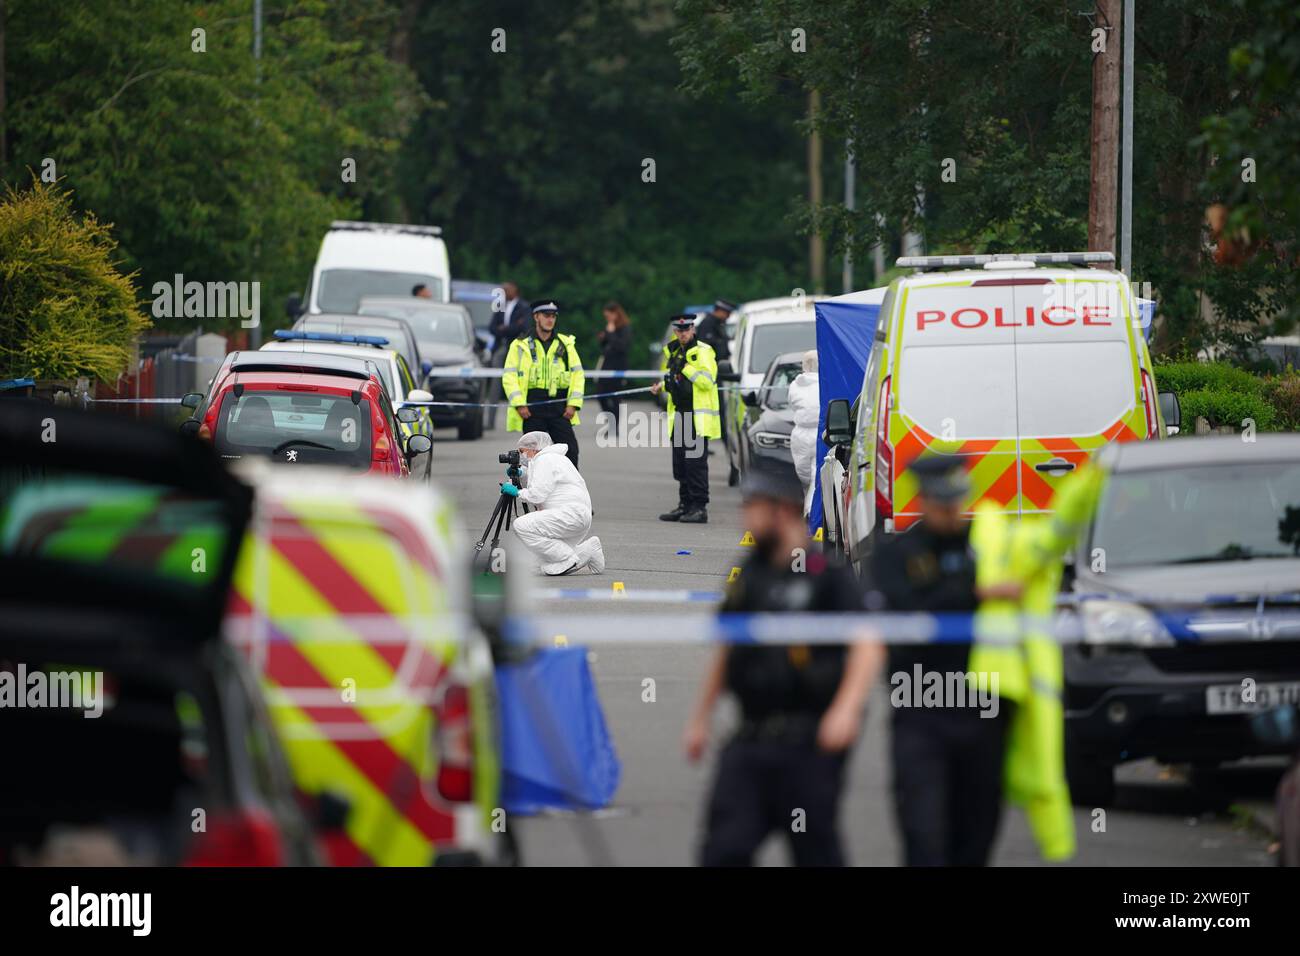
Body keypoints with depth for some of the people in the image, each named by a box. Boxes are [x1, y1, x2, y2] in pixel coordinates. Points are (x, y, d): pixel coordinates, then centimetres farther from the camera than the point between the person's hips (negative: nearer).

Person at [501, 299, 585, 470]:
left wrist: (573, 404, -2)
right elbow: (509, 377, -1)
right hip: (531, 407, -2)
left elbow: (577, 374, 9)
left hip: (559, 408, 2)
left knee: (570, 449, -8)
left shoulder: (566, 344, 11)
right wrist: (519, 404, -12)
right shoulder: (521, 346, 4)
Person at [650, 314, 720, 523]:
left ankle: (699, 508, -9)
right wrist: (662, 386, 11)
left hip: (699, 417, -8)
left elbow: (707, 381, -19)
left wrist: (685, 366, -19)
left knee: (696, 463, -10)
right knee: (680, 464, 9)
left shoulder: (703, 351, -8)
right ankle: (685, 505, 17)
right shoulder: (673, 352, 17)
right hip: (679, 415, 8)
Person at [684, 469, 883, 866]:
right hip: (750, 742, 5)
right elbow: (726, 652, 24)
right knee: (724, 847, -7)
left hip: (809, 743, -5)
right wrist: (700, 719, 26)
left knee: (815, 851, 4)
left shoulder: (829, 576, -7)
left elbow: (867, 643, -16)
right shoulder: (748, 577, 14)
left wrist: (847, 707, -29)